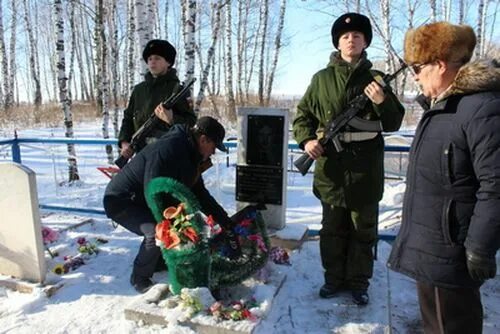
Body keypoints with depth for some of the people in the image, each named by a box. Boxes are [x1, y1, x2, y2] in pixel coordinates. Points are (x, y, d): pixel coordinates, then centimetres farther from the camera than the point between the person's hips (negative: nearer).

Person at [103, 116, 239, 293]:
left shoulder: (190, 155, 2)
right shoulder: (168, 149, -30)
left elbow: (200, 194, 8)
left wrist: (225, 221, 5)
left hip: (143, 201, 9)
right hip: (121, 201, -9)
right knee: (157, 232, -28)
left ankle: (160, 260, 20)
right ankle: (139, 278, -2)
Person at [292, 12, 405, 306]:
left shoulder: (376, 79, 5)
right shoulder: (322, 79, 6)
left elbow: (394, 124, 3)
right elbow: (303, 114, 10)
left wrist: (382, 102, -16)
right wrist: (306, 139, -8)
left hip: (366, 167, 0)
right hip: (331, 164, 1)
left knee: (364, 229, 10)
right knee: (333, 228, 13)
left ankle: (359, 282, 27)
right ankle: (334, 278, 30)